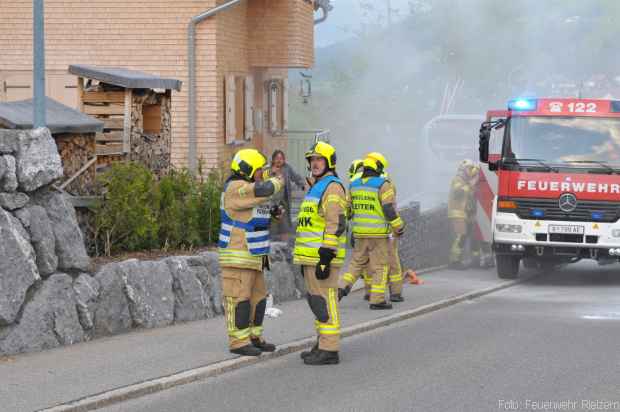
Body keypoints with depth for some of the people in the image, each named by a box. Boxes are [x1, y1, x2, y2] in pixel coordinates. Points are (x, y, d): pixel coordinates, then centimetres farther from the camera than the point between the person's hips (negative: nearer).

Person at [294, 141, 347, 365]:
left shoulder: (332, 187, -13)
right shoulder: (316, 188, 20)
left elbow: (336, 225, -20)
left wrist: (325, 258, -25)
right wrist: (305, 259, 24)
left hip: (323, 256, -10)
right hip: (312, 255, 10)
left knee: (324, 302, -9)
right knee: (317, 302, 14)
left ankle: (329, 351, -8)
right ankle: (324, 345, 20)